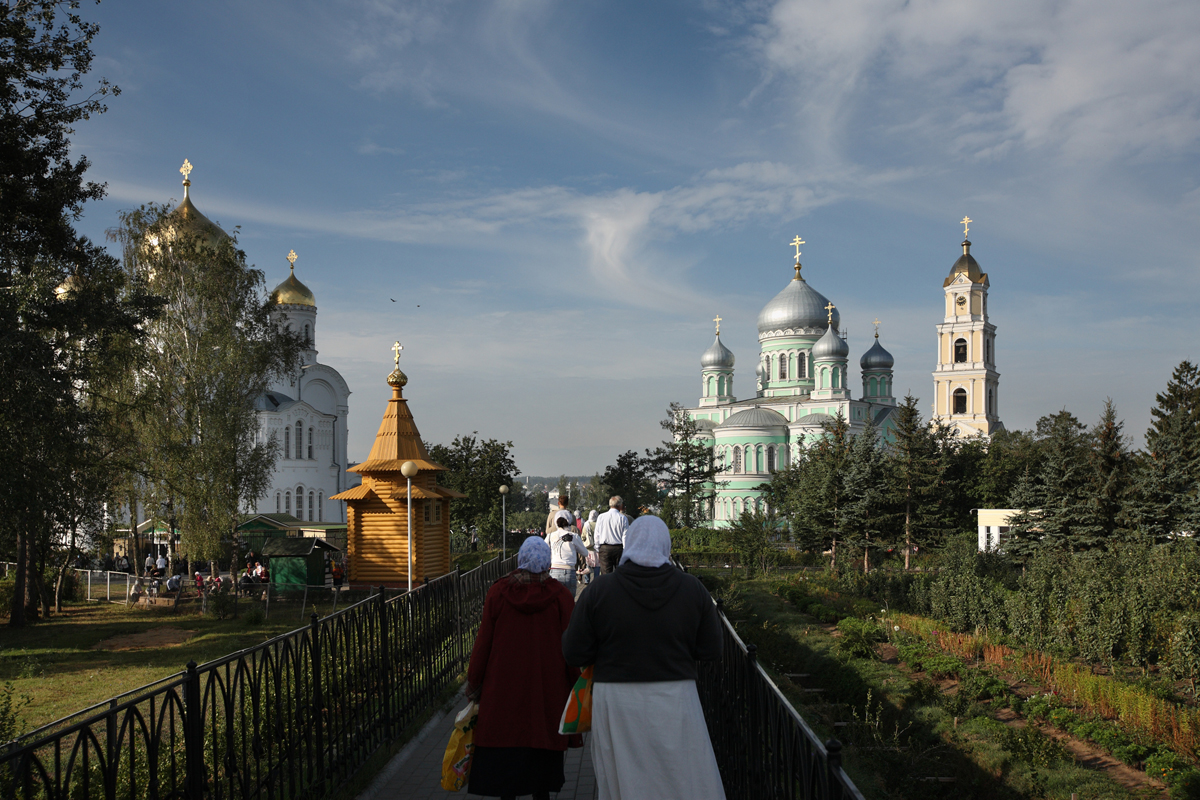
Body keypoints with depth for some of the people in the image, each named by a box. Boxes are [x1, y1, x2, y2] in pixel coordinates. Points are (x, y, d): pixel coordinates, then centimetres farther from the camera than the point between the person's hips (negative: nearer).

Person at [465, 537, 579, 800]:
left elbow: (483, 641, -2)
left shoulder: (498, 592, -5)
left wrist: (473, 682, 8)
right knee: (542, 738, 12)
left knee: (504, 743, 6)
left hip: (503, 686, 0)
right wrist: (577, 685, 6)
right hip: (547, 687, 0)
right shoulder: (559, 596, -7)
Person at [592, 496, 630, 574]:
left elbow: (597, 535, 5)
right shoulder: (623, 518, -5)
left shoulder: (601, 517, 2)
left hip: (604, 548, 1)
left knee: (605, 574, -1)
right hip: (619, 547, -1)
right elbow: (625, 536, -6)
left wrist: (597, 549, 13)